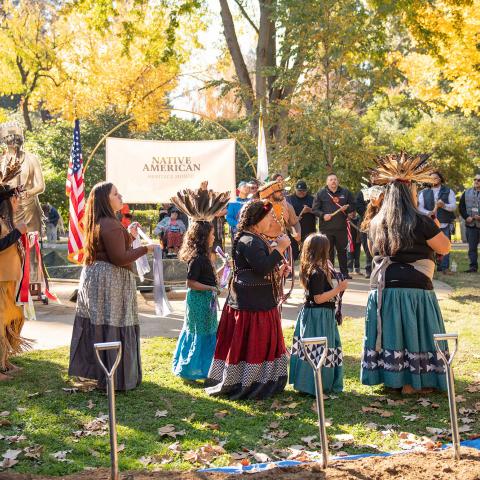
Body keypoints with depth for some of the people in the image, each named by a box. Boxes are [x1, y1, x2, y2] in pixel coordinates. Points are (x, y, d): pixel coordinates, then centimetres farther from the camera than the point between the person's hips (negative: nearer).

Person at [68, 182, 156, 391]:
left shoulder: (97, 223, 13)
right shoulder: (111, 225, -19)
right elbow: (119, 258, -22)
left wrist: (129, 236, 24)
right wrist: (145, 248, -13)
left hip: (94, 277, 10)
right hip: (111, 280, -10)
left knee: (96, 325, 13)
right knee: (113, 329, -3)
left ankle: (94, 370, 20)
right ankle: (116, 379, 3)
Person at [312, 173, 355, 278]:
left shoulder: (345, 192, 9)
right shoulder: (321, 194, 3)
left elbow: (353, 205, 14)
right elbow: (314, 209, 1)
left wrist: (347, 208, -7)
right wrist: (323, 215, -15)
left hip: (341, 227, 2)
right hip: (326, 228, -2)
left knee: (342, 250, 8)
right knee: (328, 251, 3)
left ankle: (344, 272, 15)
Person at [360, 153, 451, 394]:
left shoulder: (376, 223, 8)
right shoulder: (420, 222, -10)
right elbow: (445, 248, -2)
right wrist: (436, 227, 14)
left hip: (383, 288, 5)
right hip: (414, 288, -5)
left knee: (392, 332, 12)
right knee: (413, 332, 4)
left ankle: (391, 377, 19)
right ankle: (412, 382, 10)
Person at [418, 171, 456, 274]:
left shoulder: (448, 191, 10)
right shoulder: (424, 193, 11)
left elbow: (454, 206, 1)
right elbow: (420, 207, 3)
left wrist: (443, 205, -18)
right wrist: (428, 213, -17)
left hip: (445, 224, 0)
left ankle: (444, 268, 1)